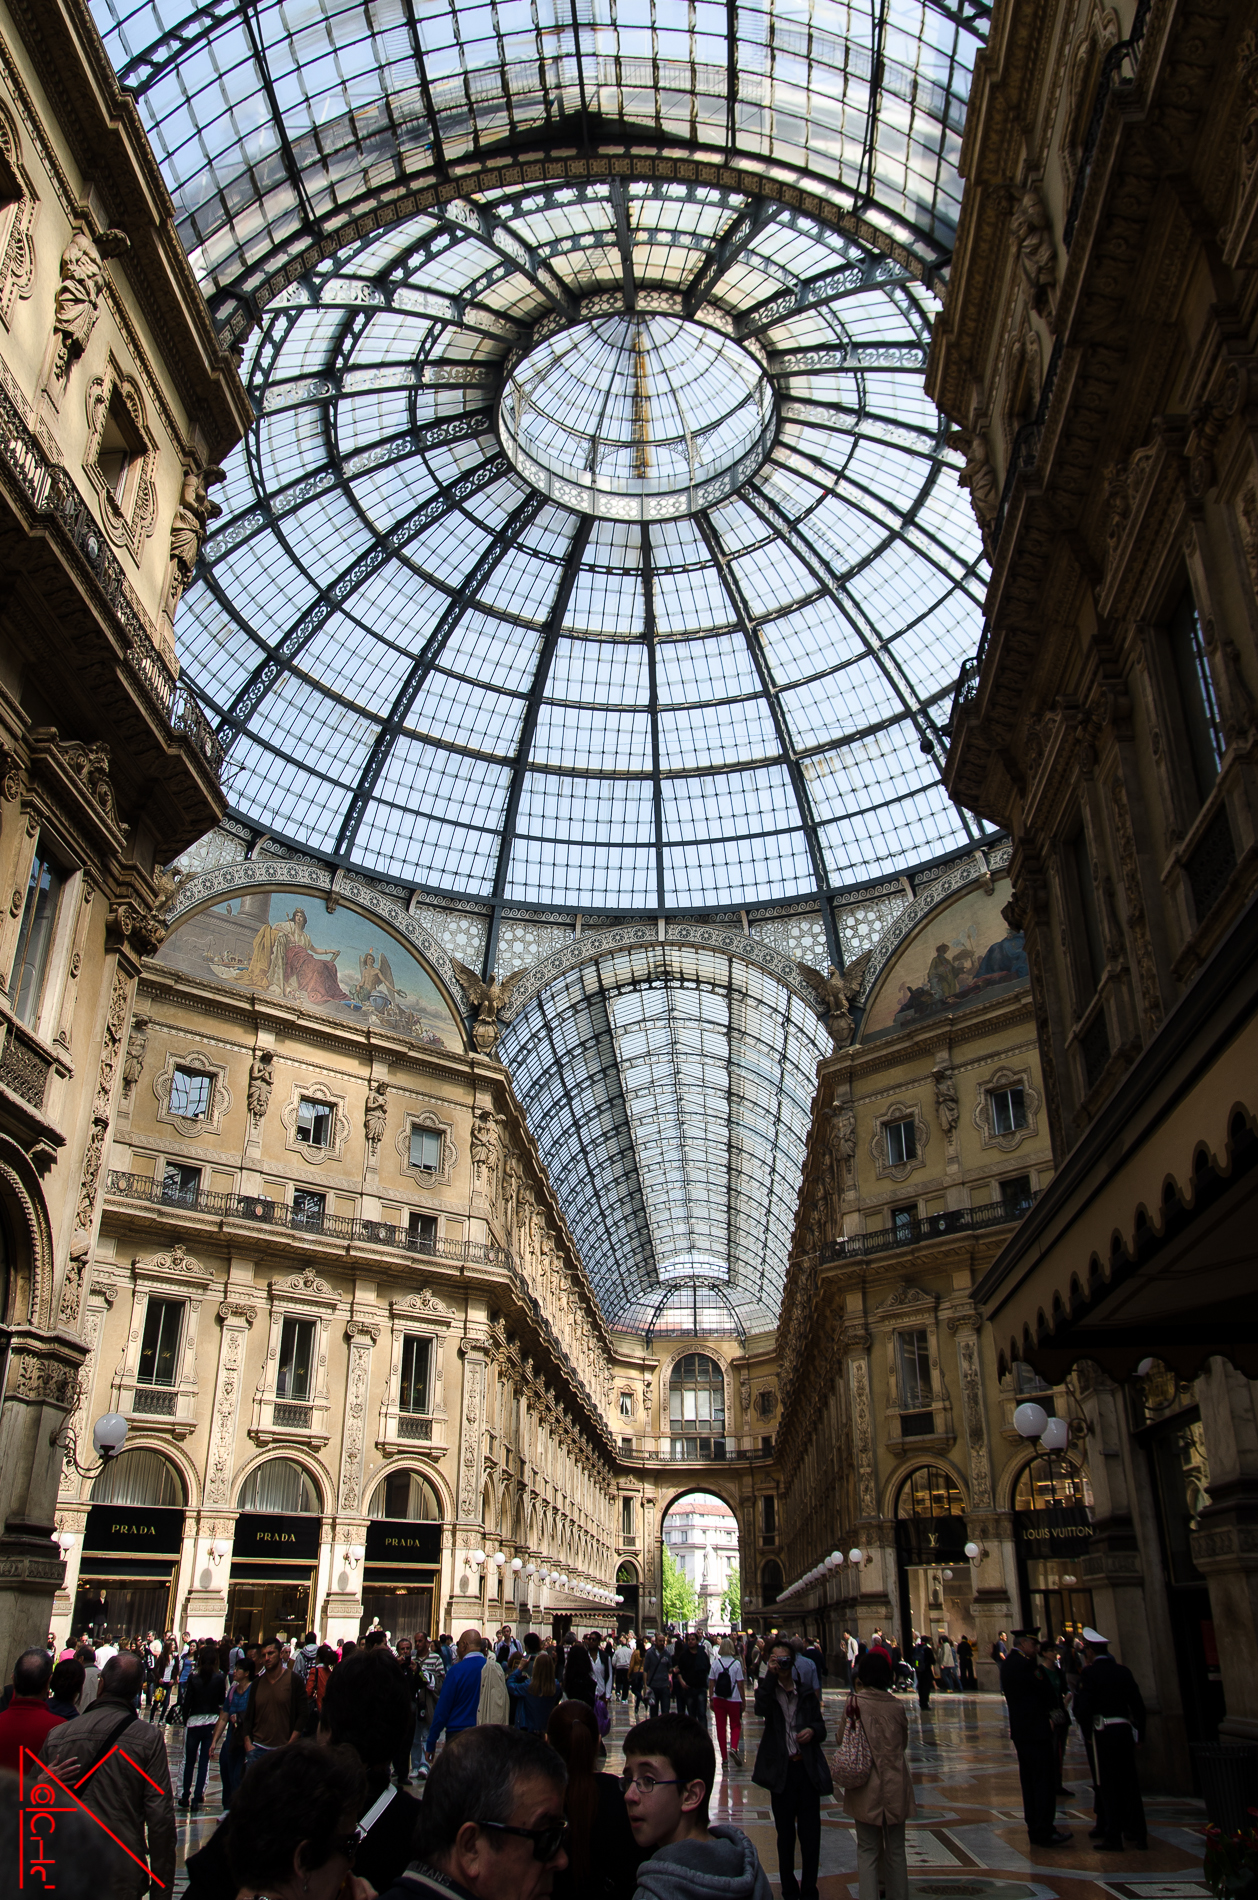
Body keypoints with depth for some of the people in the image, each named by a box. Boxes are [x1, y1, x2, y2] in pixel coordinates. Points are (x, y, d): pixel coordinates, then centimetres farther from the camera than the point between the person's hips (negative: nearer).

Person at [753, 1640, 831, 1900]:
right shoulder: (767, 1691, 1)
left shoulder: (807, 1693, 8)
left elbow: (821, 1729, 11)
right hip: (781, 1770, -1)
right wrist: (771, 1675, -24)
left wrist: (812, 1730, -12)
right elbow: (761, 1709, -22)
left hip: (808, 1769, 1)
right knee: (785, 1835, 9)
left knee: (811, 1834, 3)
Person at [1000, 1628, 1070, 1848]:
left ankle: (1035, 1830, 18)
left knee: (1030, 1781, 13)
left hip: (1020, 1731, 10)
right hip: (1035, 1730, -10)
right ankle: (1044, 1832, -2)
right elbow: (1043, 1692, -13)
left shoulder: (1008, 1663, 14)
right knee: (1044, 1780, -5)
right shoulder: (1023, 1664, -18)